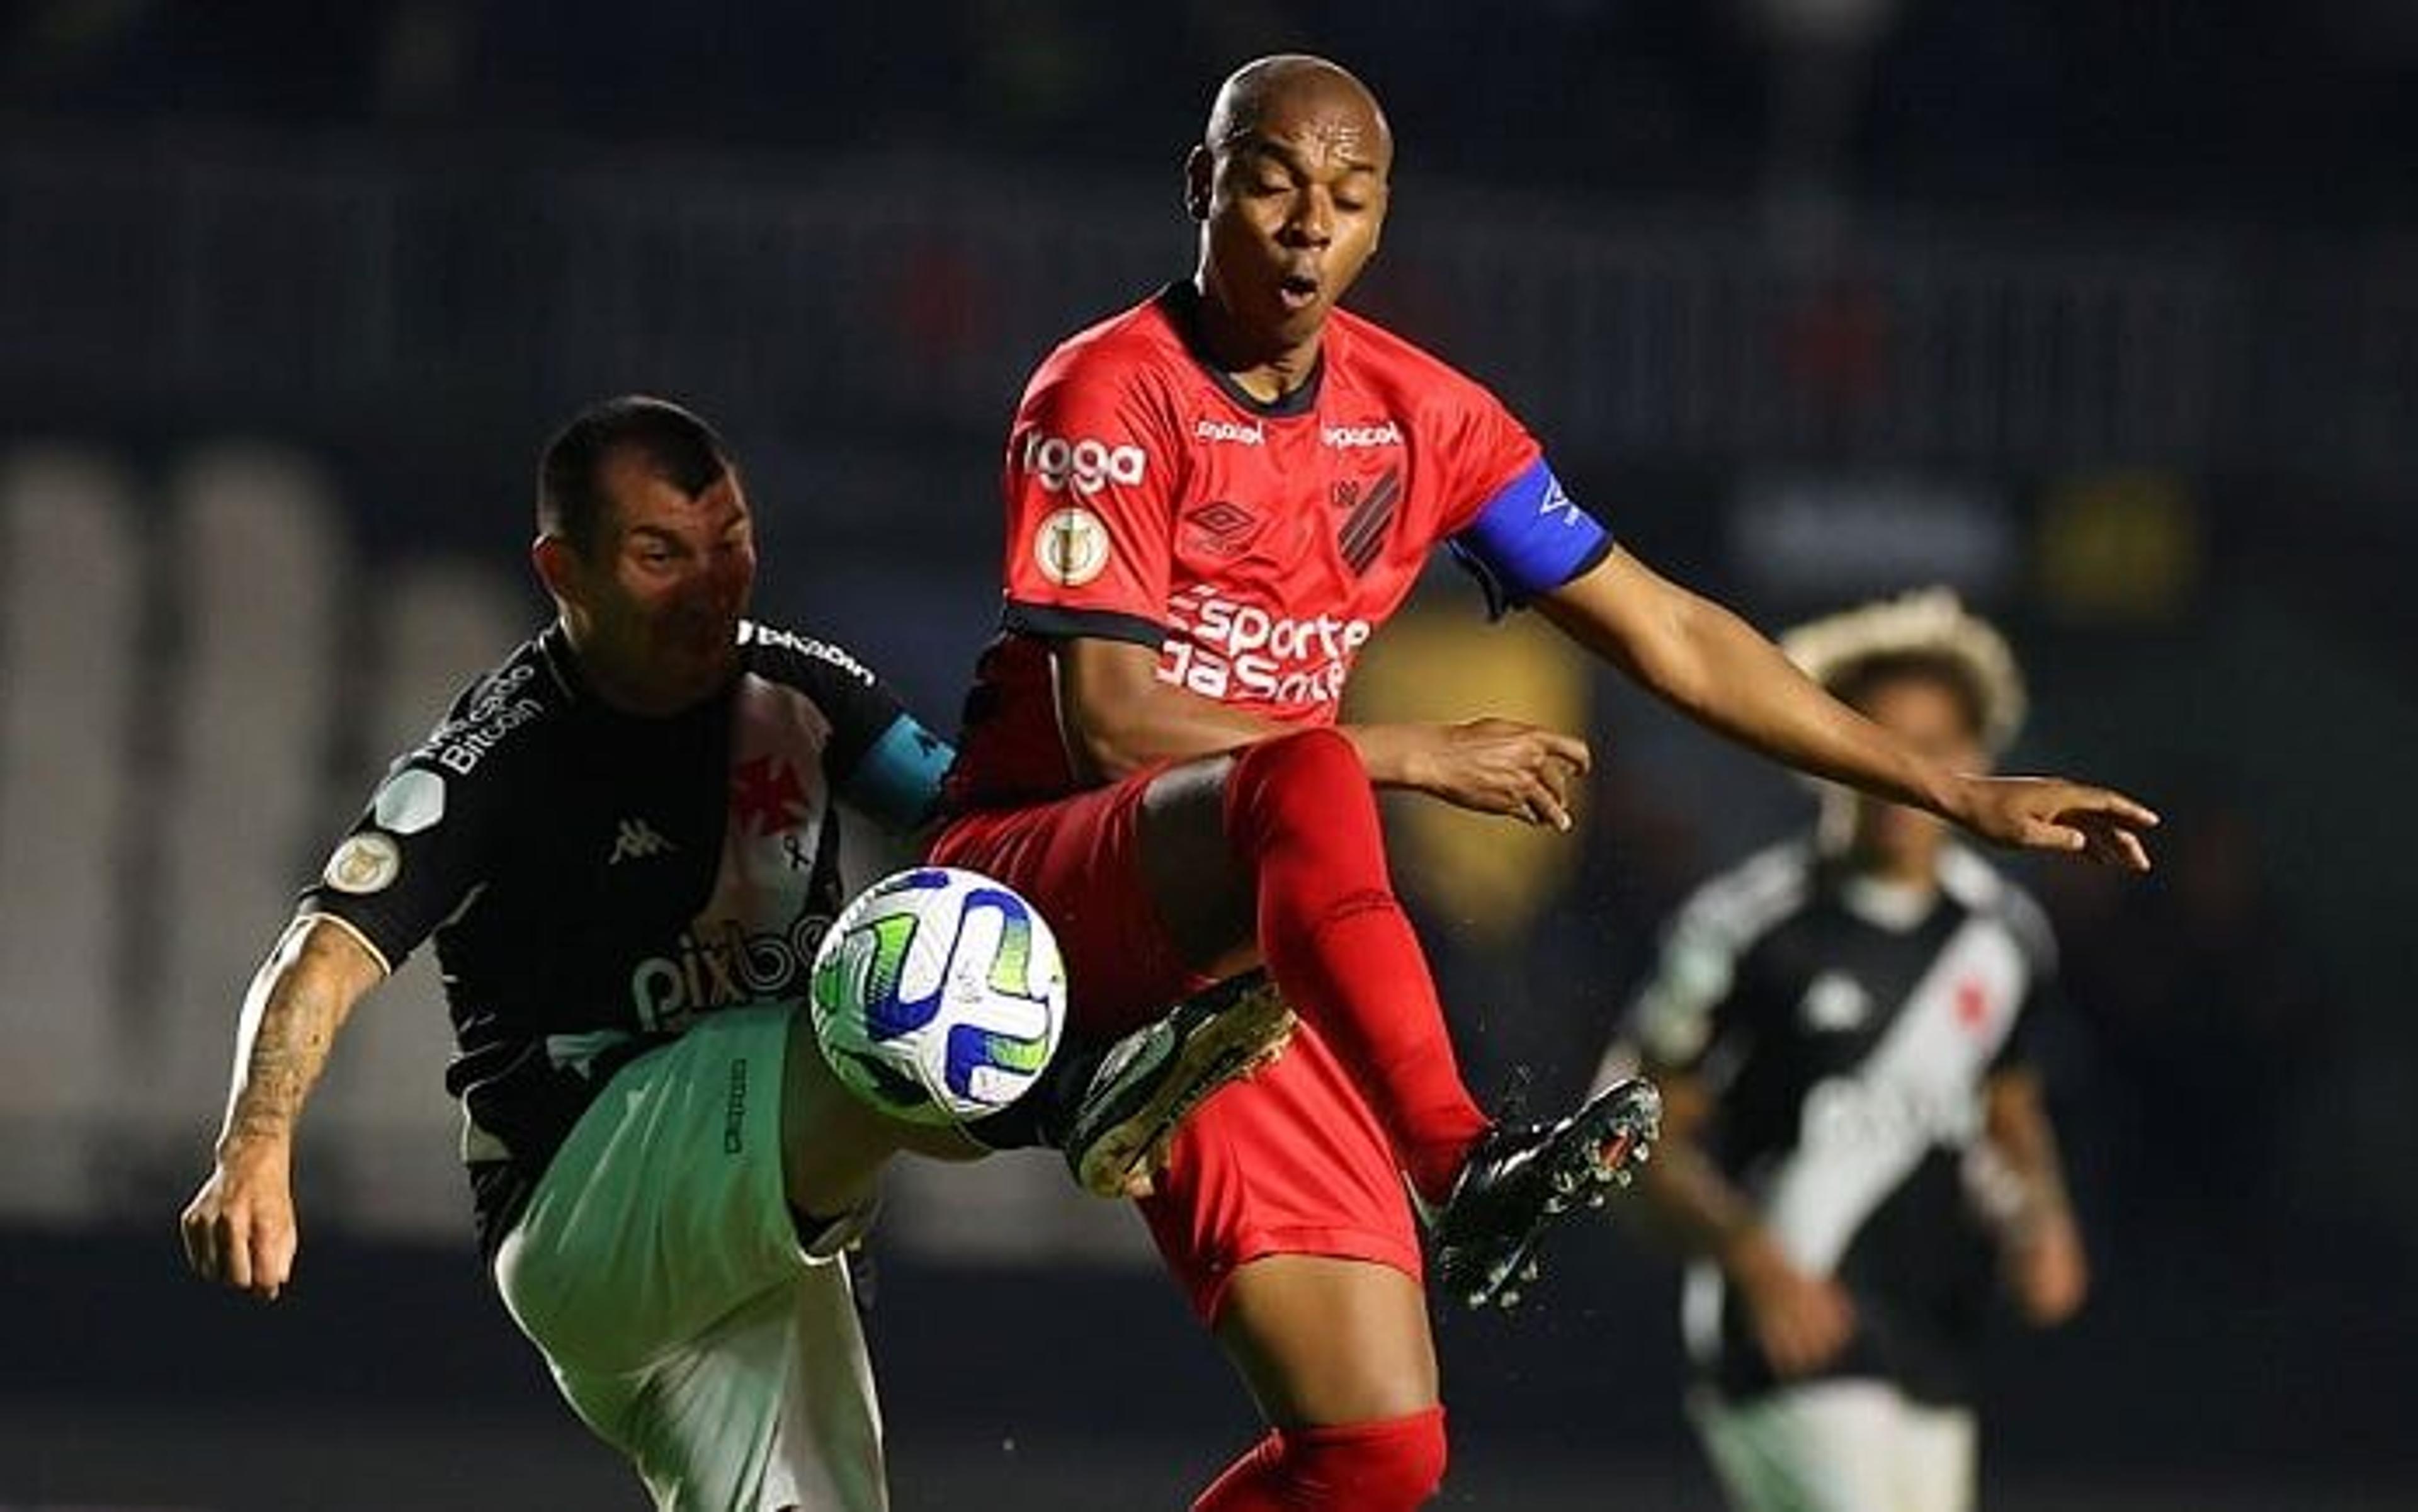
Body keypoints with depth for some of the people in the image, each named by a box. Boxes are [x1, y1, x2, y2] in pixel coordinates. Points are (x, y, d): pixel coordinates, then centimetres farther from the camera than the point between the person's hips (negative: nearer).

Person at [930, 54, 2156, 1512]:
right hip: (1035, 876, -6)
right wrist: (1410, 758, -18)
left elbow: (1664, 633, 14)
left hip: (1236, 952, 6)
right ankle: (1466, 1167, -52)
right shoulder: (1109, 396, -8)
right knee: (1308, 783, -40)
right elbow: (1113, 719, -16)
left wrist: (1963, 795, 14)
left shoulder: (1422, 415, 9)